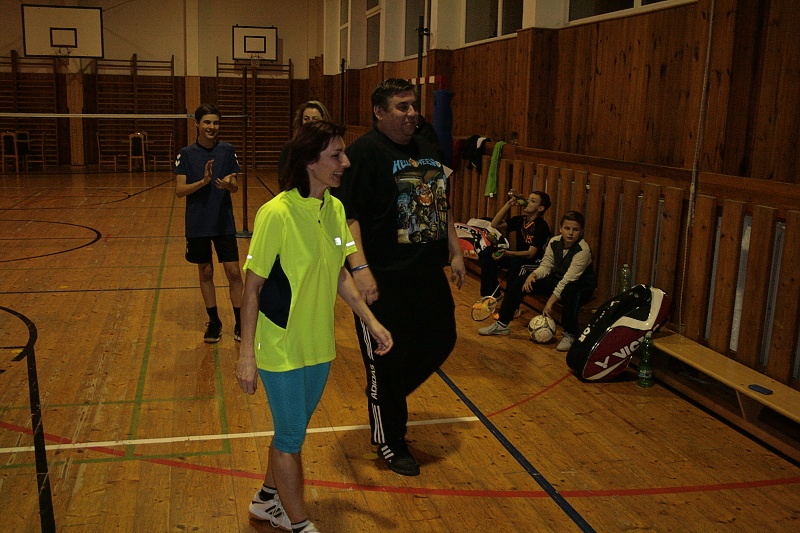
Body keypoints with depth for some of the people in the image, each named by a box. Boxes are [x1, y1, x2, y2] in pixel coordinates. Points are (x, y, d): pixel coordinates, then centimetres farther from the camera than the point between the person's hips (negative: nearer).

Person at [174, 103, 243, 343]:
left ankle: (239, 322, 10)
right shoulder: (186, 154, -4)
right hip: (197, 224, 0)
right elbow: (179, 191, -7)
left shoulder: (227, 150, 0)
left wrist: (229, 183, -20)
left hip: (224, 222, 0)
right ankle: (214, 321, 23)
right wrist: (203, 181, -23)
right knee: (205, 272, 9)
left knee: (233, 272, -1)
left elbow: (235, 187, 4)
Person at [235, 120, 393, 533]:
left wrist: (371, 322, 8)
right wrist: (246, 354, -15)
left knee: (291, 431, 21)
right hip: (280, 347, -6)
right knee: (291, 436, 8)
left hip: (319, 345, 6)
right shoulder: (276, 214, -21)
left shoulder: (335, 209, -2)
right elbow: (253, 287, -15)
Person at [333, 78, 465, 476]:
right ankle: (389, 442, 25)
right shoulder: (364, 152, -12)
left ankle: (387, 398, 42)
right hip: (384, 281, -8)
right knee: (388, 360, 5)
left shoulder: (426, 149, 13)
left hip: (429, 275, 8)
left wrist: (455, 252, 20)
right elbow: (347, 215, -20)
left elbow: (442, 206, 22)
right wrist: (359, 268, -29)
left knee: (441, 341, 18)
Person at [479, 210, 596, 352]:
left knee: (570, 290, -43)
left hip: (581, 285, -6)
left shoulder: (583, 250, -26)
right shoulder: (554, 242, -9)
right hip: (558, 279, 6)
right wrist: (533, 275, -26)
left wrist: (551, 301, -35)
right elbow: (545, 266, -3)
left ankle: (570, 335, -26)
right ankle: (502, 324, 2)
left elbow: (569, 279, -31)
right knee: (520, 282, -7)